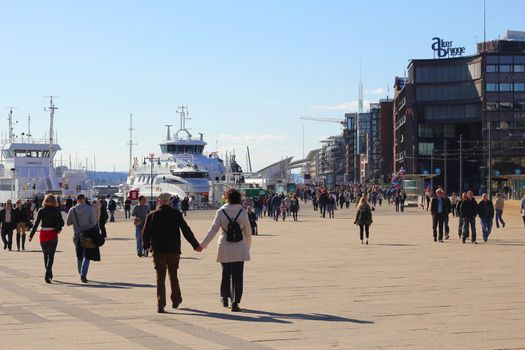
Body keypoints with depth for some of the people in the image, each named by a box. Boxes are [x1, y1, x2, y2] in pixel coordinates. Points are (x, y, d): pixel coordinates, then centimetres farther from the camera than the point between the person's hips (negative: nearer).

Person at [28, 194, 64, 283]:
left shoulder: (41, 211, -3)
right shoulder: (57, 211, -3)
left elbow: (36, 224, -5)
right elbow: (62, 223, -3)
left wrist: (31, 235, -3)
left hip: (43, 234, 1)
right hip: (53, 234, -1)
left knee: (45, 254, 19)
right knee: (51, 255, 0)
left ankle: (49, 273, 29)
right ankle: (47, 274, -17)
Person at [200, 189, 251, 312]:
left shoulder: (221, 212, -6)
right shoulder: (243, 212, -3)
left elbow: (213, 230, -7)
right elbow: (247, 231, 4)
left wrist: (203, 244, 0)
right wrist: (248, 246, 20)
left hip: (225, 248, 1)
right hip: (239, 249, -1)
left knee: (225, 273, 18)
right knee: (237, 276, 1)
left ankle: (224, 298, 32)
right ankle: (235, 302, -5)